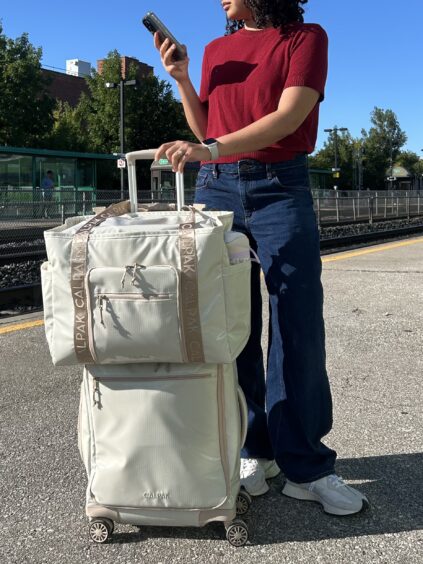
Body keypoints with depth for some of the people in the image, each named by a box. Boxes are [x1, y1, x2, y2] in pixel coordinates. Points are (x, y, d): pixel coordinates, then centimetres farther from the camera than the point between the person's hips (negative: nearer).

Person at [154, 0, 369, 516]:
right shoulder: (216, 50, 17)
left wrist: (212, 149, -22)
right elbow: (205, 130, 17)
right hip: (216, 189, 4)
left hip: (280, 189, -3)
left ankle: (306, 468, 3)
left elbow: (288, 117, -12)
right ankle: (254, 451, 13)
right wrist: (181, 79, 5)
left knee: (298, 327, -7)